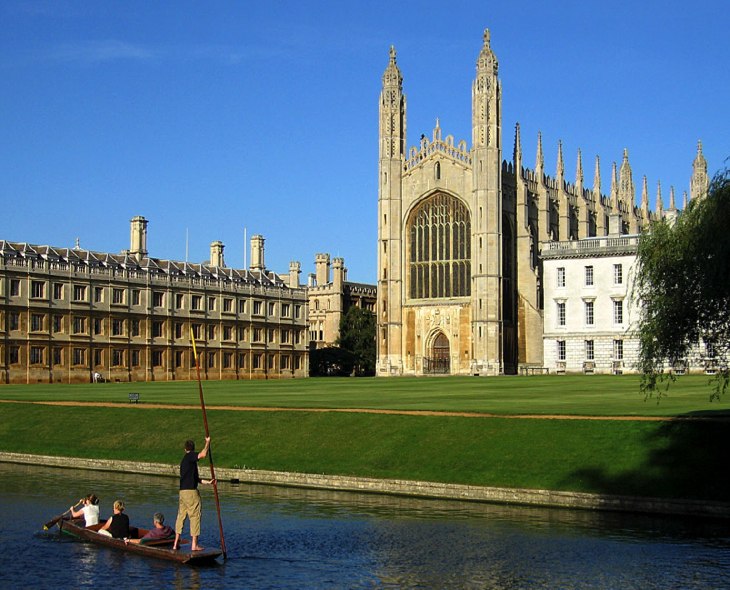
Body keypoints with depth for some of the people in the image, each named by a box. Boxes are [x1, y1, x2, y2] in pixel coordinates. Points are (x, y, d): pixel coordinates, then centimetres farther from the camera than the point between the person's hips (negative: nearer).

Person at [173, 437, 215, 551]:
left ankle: (176, 543, 15)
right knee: (195, 516, -3)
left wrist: (207, 482, 24)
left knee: (181, 516, 12)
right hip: (191, 491, -9)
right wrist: (207, 442, -11)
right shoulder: (190, 456, -6)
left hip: (182, 491, 9)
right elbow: (203, 454, -26)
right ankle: (194, 545, -2)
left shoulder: (184, 460, 21)